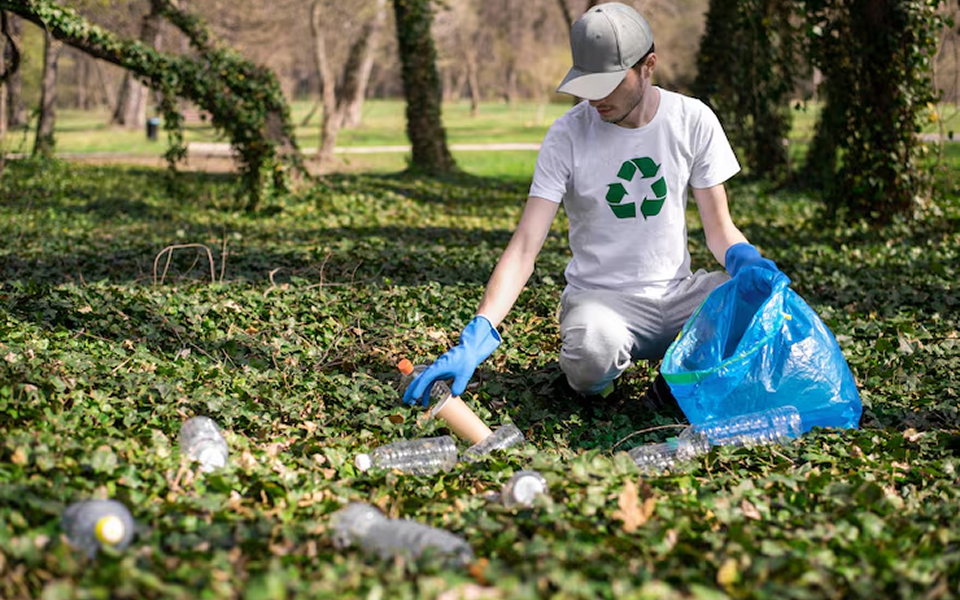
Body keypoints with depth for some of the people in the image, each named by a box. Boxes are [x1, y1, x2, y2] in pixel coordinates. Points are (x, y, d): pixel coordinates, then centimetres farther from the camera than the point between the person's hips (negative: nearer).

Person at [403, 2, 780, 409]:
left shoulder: (693, 120, -3)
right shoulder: (567, 135, -10)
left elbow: (719, 228, 4)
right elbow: (524, 246, -16)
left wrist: (744, 258, -21)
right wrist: (478, 335, -29)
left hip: (677, 293, 3)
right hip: (600, 296, -3)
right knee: (592, 355, -37)